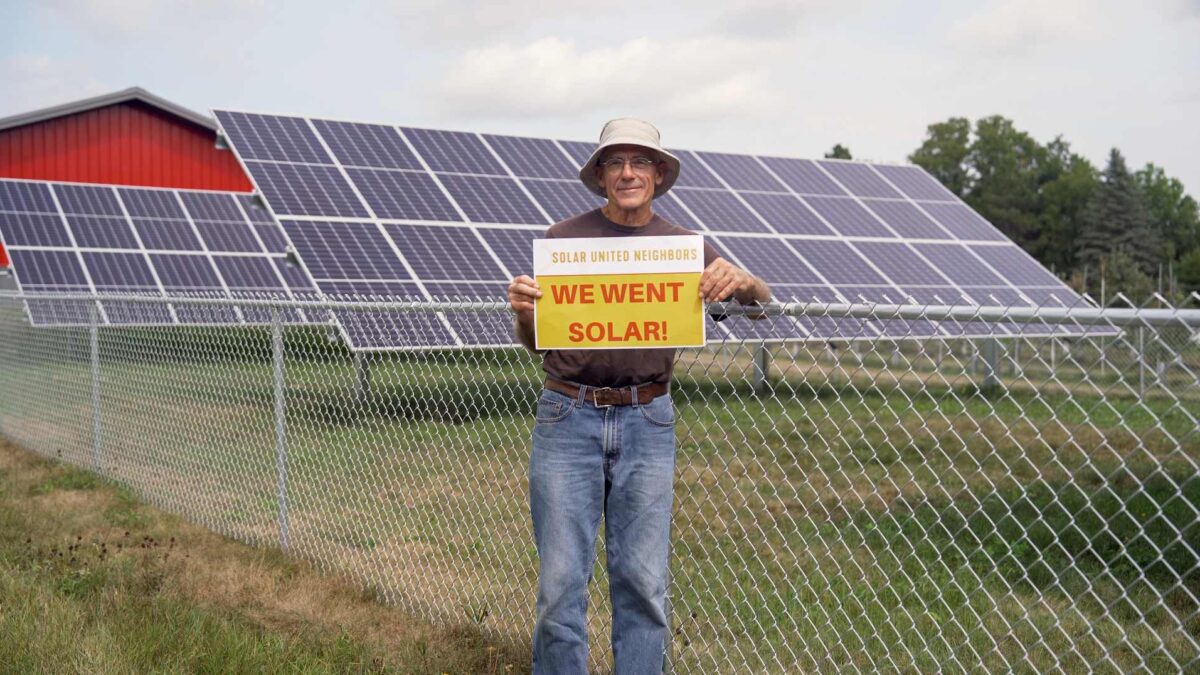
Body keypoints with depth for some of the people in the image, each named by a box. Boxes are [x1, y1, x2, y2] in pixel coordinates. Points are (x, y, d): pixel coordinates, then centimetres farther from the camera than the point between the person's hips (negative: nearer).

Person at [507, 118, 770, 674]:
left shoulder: (683, 245, 6)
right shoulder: (563, 238, 1)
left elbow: (762, 301, 4)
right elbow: (534, 341, 7)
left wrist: (740, 281, -20)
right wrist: (522, 309, -16)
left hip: (646, 421, 2)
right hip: (568, 419, -1)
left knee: (642, 580, 6)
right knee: (561, 578, 1)